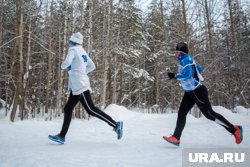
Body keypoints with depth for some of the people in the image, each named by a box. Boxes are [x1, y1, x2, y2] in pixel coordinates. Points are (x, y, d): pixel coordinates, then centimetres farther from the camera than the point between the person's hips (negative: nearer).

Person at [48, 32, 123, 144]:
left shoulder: (73, 49, -5)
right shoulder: (82, 52, 19)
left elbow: (67, 63, -21)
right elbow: (92, 66, 22)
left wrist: (62, 66, 0)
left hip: (79, 85, -10)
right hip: (76, 86, 10)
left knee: (91, 109, -11)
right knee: (68, 109, 10)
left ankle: (115, 125, -9)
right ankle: (62, 136, 14)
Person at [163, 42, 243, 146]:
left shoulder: (186, 60, -16)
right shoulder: (187, 60, 13)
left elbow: (187, 75, -30)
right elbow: (199, 69, 23)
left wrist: (174, 76, -21)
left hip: (197, 92, -10)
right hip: (190, 92, 10)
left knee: (209, 114, -3)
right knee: (181, 113, 2)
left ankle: (235, 129, 12)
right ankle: (176, 138, 2)